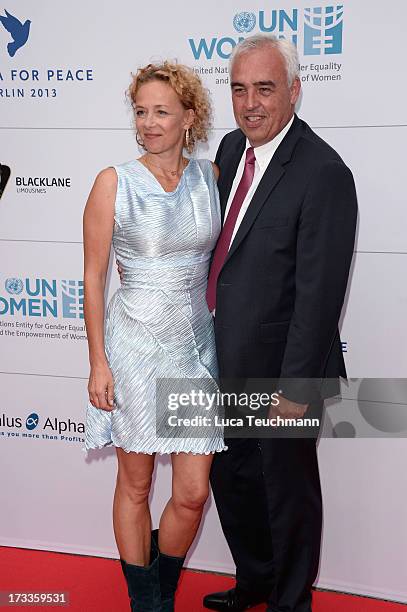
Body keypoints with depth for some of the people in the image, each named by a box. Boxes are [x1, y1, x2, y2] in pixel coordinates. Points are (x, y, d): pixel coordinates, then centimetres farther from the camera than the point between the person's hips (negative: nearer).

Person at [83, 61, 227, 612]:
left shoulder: (210, 176, 3)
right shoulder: (114, 183, -6)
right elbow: (94, 278, -4)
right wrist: (98, 363, -6)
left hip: (198, 343, 3)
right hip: (136, 344, -2)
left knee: (193, 493, 4)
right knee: (135, 485, 11)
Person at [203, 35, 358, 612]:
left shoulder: (322, 172, -21)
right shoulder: (231, 148, 3)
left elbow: (319, 291, -22)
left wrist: (296, 387, -21)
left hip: (279, 368, -8)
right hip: (226, 360, 8)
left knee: (287, 489, 13)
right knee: (230, 476, 22)